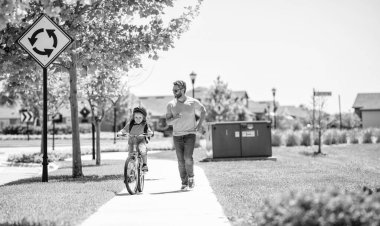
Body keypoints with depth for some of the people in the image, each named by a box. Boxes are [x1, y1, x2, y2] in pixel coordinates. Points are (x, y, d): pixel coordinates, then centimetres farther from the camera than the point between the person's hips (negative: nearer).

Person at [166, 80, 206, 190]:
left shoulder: (193, 102, -4)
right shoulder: (171, 104, 0)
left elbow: (203, 111, 13)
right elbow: (168, 121, 1)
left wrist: (199, 124, 3)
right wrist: (175, 118, -21)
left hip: (190, 134, -2)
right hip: (177, 135, 2)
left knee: (188, 158, -17)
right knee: (181, 160, 1)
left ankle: (191, 177, 7)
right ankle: (184, 183, 14)